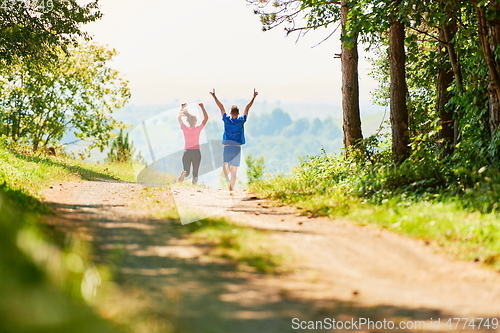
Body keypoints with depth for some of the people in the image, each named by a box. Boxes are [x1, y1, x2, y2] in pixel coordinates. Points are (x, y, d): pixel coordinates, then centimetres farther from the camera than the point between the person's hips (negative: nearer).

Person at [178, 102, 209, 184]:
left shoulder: (185, 128, -3)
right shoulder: (198, 129, -5)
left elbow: (179, 117, 13)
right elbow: (206, 118, 2)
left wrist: (182, 108, 22)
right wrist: (202, 107, 4)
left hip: (187, 152, 1)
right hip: (196, 152, -1)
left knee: (186, 171, 3)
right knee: (195, 172, 6)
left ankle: (184, 173, -32)